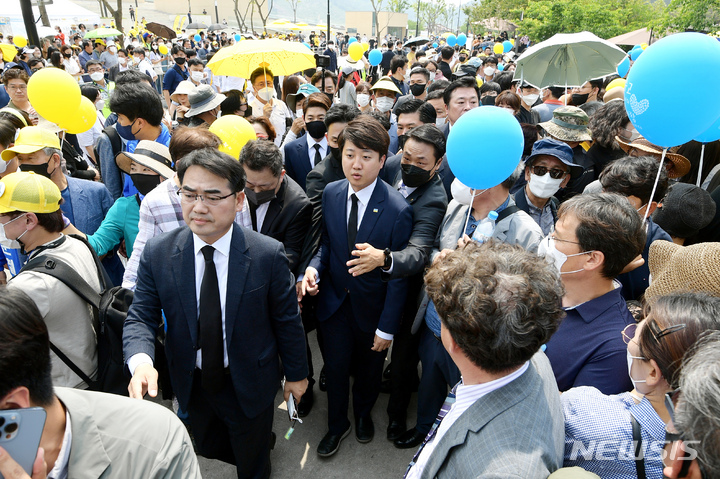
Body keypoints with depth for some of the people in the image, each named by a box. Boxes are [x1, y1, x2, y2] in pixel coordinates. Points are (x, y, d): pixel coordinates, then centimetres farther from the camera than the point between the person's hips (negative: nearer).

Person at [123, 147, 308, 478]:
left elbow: (287, 320, -12)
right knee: (208, 448, 30)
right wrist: (140, 360, -31)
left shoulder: (268, 255, -23)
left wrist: (295, 373, -1)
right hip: (191, 385, 3)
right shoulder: (157, 254, -15)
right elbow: (141, 317, -10)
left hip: (249, 385, -3)